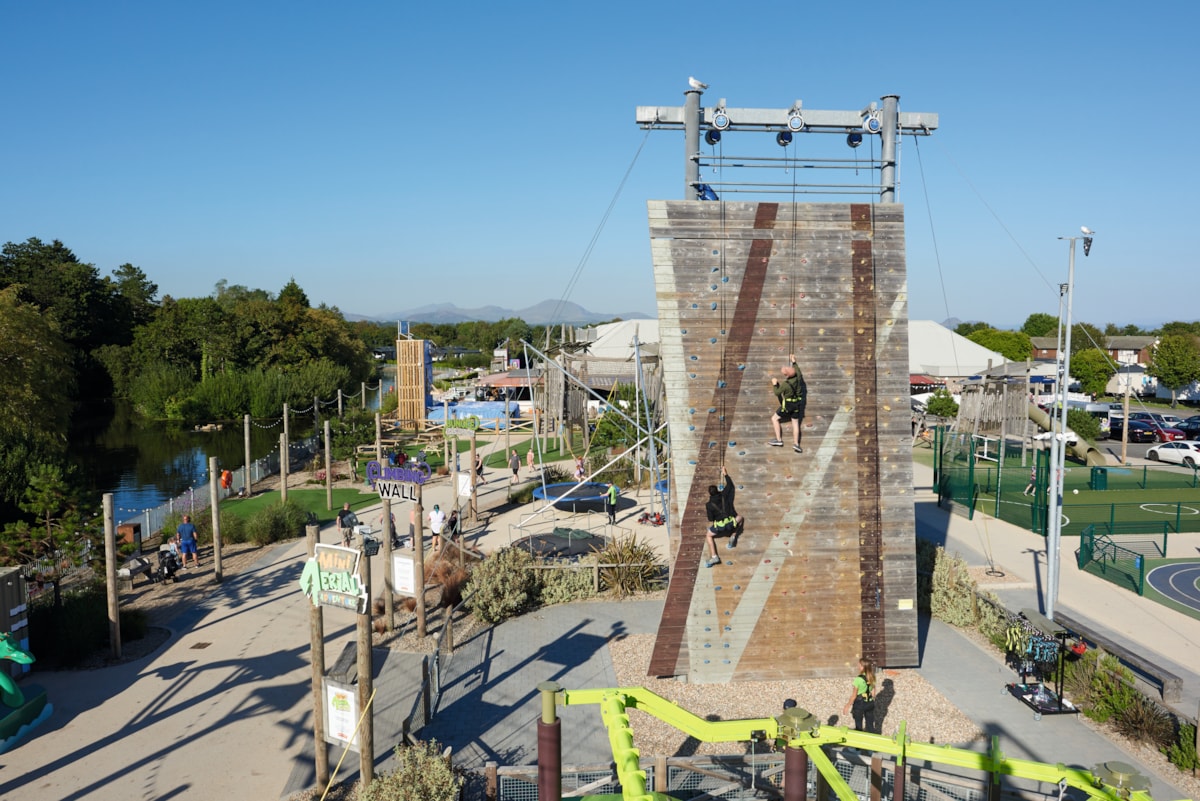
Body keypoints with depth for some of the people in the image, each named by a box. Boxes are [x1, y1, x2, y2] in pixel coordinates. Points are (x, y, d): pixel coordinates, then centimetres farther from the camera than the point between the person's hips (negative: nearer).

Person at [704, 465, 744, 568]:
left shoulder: (708, 505, -1)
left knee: (709, 535, 24)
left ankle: (714, 557, 7)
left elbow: (711, 520, 2)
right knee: (740, 518, 33)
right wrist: (725, 473, 29)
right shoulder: (724, 495, 3)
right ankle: (733, 537, 18)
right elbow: (730, 484, 19)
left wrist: (709, 530, 19)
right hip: (731, 523, 2)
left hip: (719, 526, -2)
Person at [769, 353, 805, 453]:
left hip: (788, 404, -6)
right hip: (797, 403, 6)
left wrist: (775, 384, 1)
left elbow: (777, 393, -12)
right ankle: (796, 444, 6)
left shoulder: (785, 384, -26)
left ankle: (779, 440, 8)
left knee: (774, 418, 9)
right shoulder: (798, 377, -11)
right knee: (795, 423, 12)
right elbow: (798, 370, 15)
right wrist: (794, 362, 26)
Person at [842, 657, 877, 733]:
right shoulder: (872, 678, -6)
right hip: (870, 703, 5)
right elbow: (873, 692, 5)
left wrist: (847, 706, -5)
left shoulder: (858, 679, -23)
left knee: (859, 726, 14)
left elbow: (854, 695, -16)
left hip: (859, 704, -5)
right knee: (870, 726, 16)